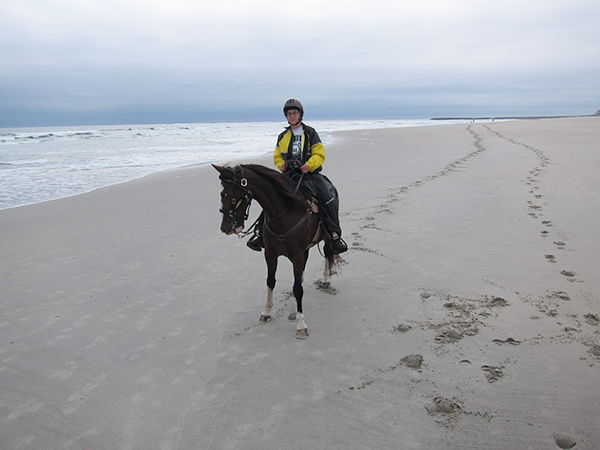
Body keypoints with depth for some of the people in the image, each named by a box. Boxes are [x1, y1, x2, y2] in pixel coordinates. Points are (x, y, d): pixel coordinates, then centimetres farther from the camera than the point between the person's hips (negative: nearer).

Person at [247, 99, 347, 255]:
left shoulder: (310, 133, 6)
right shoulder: (283, 136, 16)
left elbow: (319, 155, 1)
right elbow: (277, 156, 23)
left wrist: (309, 164, -19)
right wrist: (281, 164, 0)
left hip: (310, 173, -2)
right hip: (289, 175, 3)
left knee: (329, 197, -23)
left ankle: (335, 235, -16)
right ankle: (261, 232, -2)